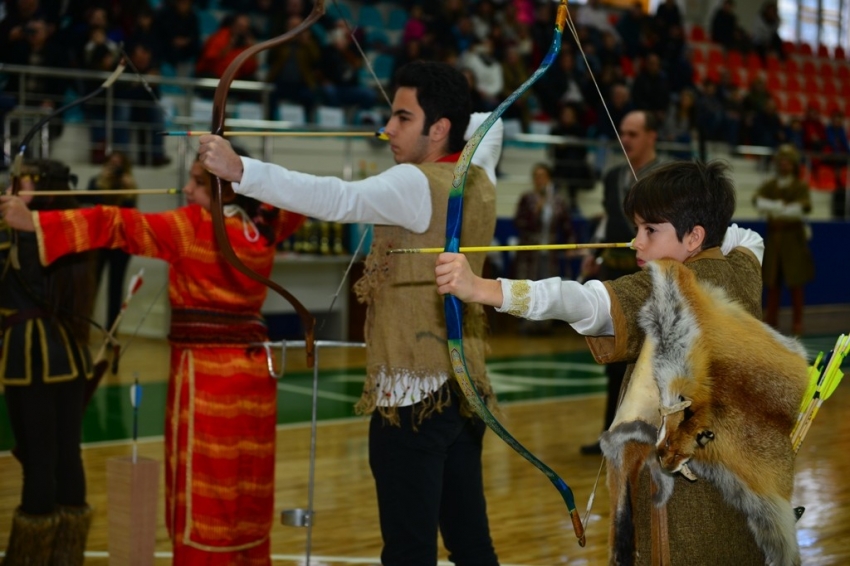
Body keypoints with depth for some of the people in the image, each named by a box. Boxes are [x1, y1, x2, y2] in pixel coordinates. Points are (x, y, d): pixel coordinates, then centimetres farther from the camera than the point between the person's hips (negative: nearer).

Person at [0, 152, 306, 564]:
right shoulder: (262, 229, 6)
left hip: (208, 373, -7)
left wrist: (34, 221, -19)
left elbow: (119, 226, -18)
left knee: (205, 499, 0)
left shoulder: (193, 227, -11)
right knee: (246, 494, 14)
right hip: (254, 369, 7)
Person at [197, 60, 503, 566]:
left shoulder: (417, 185, -14)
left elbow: (336, 198, -31)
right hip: (466, 388, 9)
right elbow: (489, 125, 33)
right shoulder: (480, 180, 10)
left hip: (414, 393, -9)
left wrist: (241, 171, -35)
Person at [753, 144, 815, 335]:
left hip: (793, 236, -3)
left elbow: (806, 205, -18)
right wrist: (776, 206, -29)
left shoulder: (800, 185, 1)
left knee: (795, 282, -2)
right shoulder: (769, 185, 10)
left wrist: (781, 209, -32)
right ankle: (771, 321, 10)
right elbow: (757, 199, -10)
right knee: (772, 282, 3)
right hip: (773, 235, 3)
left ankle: (797, 323, 5)